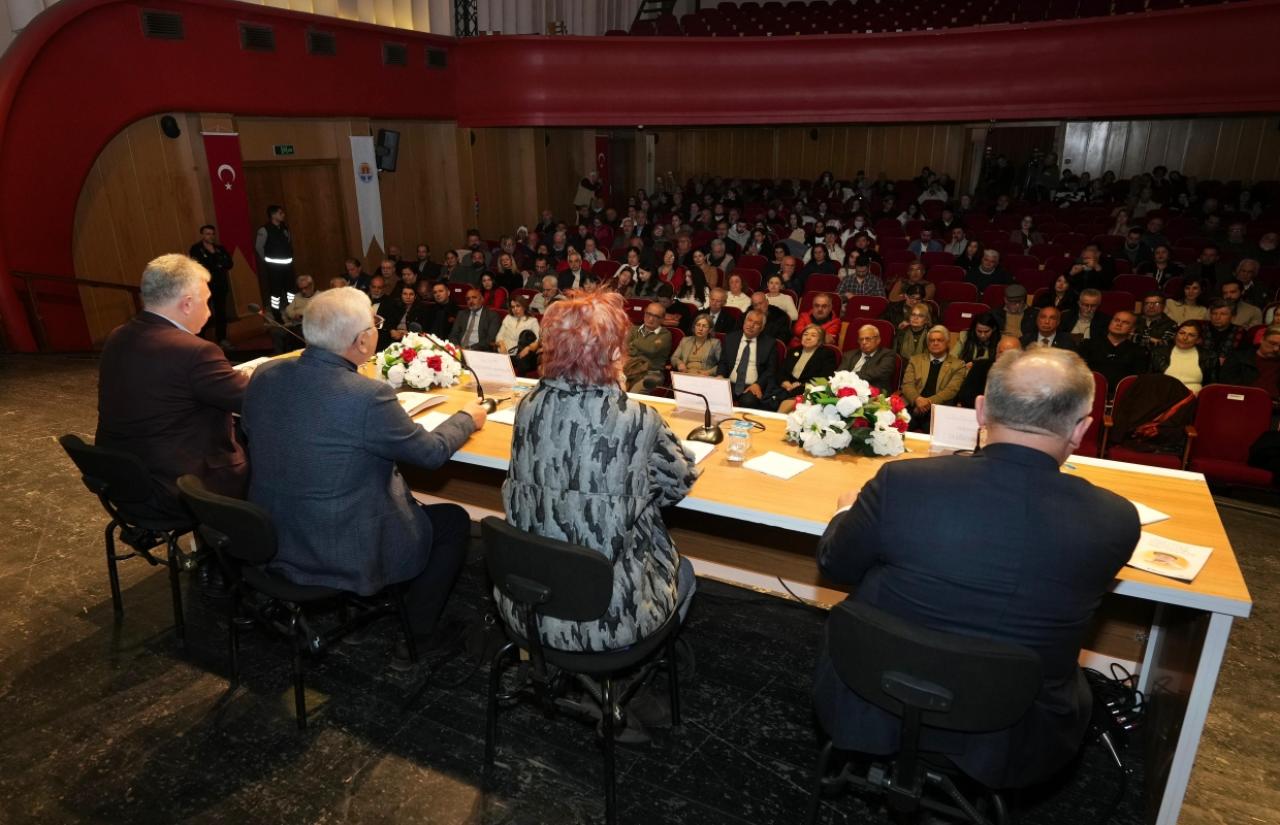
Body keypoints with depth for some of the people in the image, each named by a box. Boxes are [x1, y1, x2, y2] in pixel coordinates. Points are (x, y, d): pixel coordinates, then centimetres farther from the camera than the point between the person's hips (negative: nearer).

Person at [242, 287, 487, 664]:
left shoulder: (264, 375, -8)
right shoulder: (368, 396, -28)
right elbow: (432, 451, -13)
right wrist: (467, 417, 7)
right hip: (347, 557, -7)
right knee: (455, 520, 13)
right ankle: (416, 636, 20)